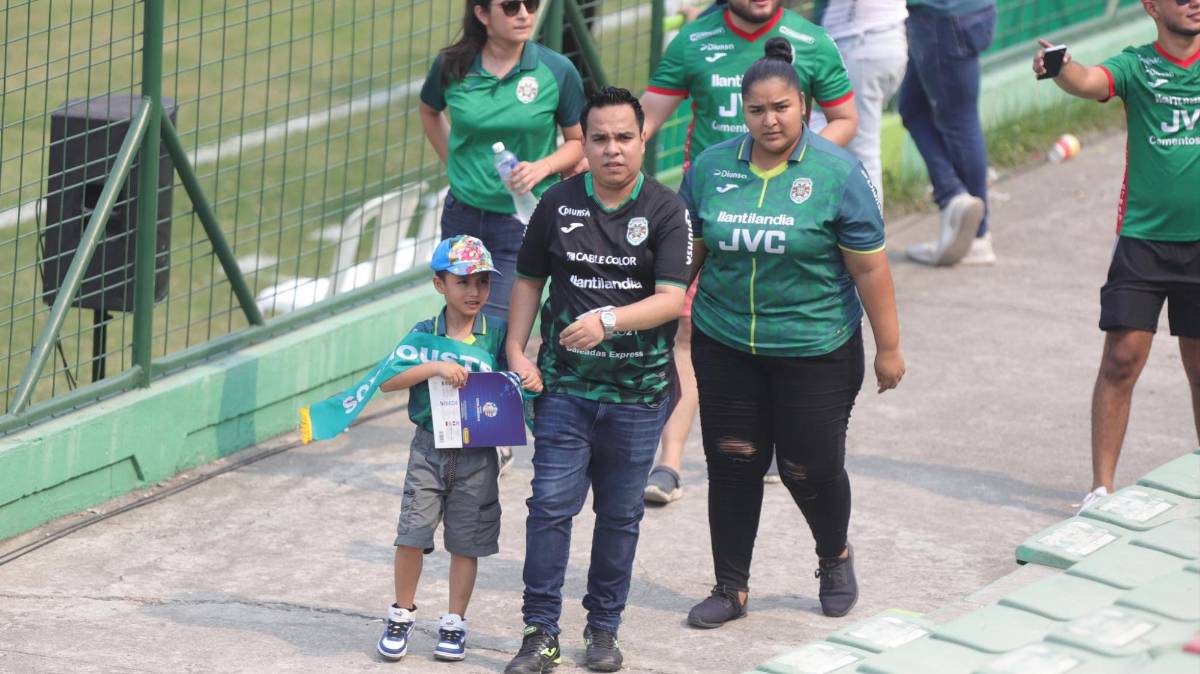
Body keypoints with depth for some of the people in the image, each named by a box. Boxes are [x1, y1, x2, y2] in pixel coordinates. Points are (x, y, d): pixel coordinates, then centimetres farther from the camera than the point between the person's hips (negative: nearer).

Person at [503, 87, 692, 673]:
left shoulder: (666, 212, -5)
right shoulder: (558, 204, 3)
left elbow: (672, 299, -13)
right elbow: (529, 280, 12)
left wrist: (609, 321, -28)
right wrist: (516, 352, 2)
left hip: (638, 389, -1)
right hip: (564, 383, 1)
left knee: (620, 514, 8)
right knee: (550, 505, -6)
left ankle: (604, 626, 22)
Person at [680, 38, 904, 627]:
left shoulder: (836, 173, -10)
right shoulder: (711, 168, 1)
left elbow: (870, 267, -7)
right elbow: (686, 253, 11)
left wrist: (888, 347, -6)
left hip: (815, 351, -3)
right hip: (725, 346, 3)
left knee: (810, 468, 4)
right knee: (732, 465, 5)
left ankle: (835, 558, 34)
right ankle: (730, 587, 19)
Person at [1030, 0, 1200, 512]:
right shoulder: (1137, 66, -2)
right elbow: (1090, 83, -22)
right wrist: (1059, 68, -45)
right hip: (1143, 236, -2)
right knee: (1123, 358, -6)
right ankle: (1102, 485, 0)